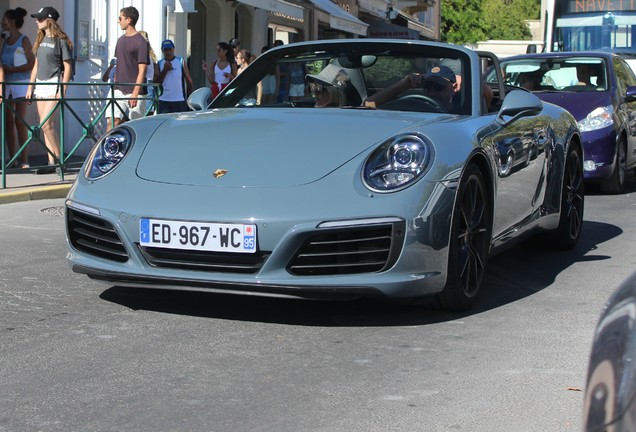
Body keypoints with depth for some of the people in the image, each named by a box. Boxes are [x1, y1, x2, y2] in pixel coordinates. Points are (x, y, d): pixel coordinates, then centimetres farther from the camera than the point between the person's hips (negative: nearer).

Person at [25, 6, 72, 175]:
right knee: (47, 126, 6)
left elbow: (67, 67, -9)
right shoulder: (41, 39, 13)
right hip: (40, 85, 7)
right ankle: (51, 163, 8)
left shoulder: (61, 40, -7)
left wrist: (62, 90, -15)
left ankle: (59, 159, -3)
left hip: (54, 85, -7)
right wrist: (30, 87, 13)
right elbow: (36, 64, 18)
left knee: (46, 124, -14)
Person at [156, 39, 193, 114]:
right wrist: (165, 70, -10)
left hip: (179, 101, -2)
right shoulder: (159, 64, 8)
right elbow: (157, 82, 0)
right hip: (163, 101, 2)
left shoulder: (181, 62, 2)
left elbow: (189, 81, 3)